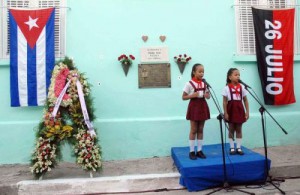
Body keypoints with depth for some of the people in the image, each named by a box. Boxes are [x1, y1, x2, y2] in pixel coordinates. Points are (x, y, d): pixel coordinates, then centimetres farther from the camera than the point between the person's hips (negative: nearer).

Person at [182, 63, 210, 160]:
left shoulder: (204, 83, 6)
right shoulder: (189, 84, -9)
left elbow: (208, 95, 15)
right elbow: (184, 97, -7)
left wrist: (207, 95, -7)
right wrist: (193, 95, -21)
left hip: (202, 106, 5)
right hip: (194, 106, -5)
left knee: (200, 130, 10)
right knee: (193, 130, 1)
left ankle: (199, 150, 19)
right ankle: (192, 151, 12)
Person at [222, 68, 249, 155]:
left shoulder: (242, 87, 3)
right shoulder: (227, 88, -7)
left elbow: (245, 100, 7)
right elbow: (225, 102, -6)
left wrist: (247, 111, 2)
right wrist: (225, 113, -11)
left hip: (239, 109, 3)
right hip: (231, 109, -3)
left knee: (239, 129, 9)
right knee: (231, 129, 7)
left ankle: (239, 148, 18)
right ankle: (232, 148, 17)